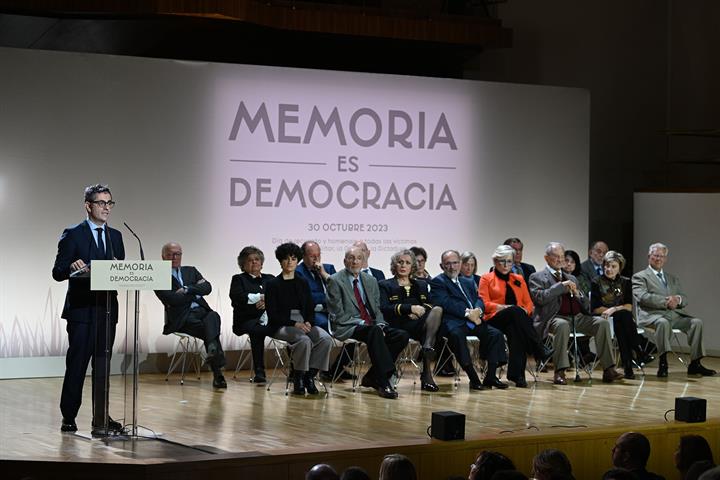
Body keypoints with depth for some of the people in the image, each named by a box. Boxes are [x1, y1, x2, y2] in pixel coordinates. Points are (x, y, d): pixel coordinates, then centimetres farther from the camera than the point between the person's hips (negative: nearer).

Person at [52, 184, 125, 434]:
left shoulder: (115, 236, 15)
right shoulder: (72, 234, -1)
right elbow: (58, 272, -5)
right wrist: (72, 267, -26)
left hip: (107, 309, 5)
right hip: (81, 310, -5)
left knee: (103, 366, 8)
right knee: (76, 365, -4)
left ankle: (100, 418, 13)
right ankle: (68, 418, 4)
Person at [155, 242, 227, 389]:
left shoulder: (191, 271, 24)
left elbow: (207, 288, 9)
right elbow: (171, 299, -8)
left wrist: (187, 289, -5)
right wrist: (195, 292, 4)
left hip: (201, 310, 4)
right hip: (181, 318, -4)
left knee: (213, 316, -33)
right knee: (209, 331, -30)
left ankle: (213, 349, -55)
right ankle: (217, 374, -36)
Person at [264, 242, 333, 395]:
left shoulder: (302, 283, 16)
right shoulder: (273, 284, 2)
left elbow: (310, 309, 14)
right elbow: (272, 315, -6)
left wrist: (308, 322, -9)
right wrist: (294, 324, -18)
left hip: (304, 324, 5)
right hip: (281, 326, -5)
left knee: (326, 339, -25)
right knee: (304, 340, -35)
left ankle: (310, 375, -15)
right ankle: (297, 378, -17)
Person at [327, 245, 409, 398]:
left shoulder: (371, 281, 19)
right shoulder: (335, 281, 0)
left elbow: (377, 309, 18)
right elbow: (337, 314, -7)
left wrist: (380, 324, -4)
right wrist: (361, 323, -16)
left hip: (372, 325, 7)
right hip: (348, 328, -6)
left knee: (402, 335, -17)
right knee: (374, 332, -37)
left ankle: (372, 377, -11)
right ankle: (383, 383, -37)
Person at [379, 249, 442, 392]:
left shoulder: (421, 285, 31)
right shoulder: (385, 285, 17)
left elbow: (429, 305, 17)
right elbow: (384, 309, -1)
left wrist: (418, 312, -7)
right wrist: (410, 308, -13)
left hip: (420, 323, 4)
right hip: (400, 325, -4)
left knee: (437, 310, -30)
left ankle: (428, 347, -44)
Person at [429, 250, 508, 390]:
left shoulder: (467, 282, 29)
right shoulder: (438, 282, 7)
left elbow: (479, 299, 17)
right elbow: (445, 303, -9)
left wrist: (477, 310, -8)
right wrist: (467, 312, -18)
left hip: (473, 319, 6)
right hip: (453, 322, -6)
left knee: (496, 333, -17)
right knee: (456, 334, -38)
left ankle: (490, 376, -13)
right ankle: (473, 378, -35)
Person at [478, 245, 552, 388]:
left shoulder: (518, 279, 24)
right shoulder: (486, 279, 13)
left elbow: (528, 303, 17)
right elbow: (485, 304, 0)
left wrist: (524, 311, -7)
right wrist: (505, 307, -14)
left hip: (516, 320, 3)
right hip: (495, 319, -3)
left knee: (515, 329, -36)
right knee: (515, 311, -36)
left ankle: (517, 374, -39)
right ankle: (540, 351, -37)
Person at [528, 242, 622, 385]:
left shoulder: (571, 278, 27)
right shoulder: (537, 277, 11)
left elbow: (586, 305, 24)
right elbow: (539, 298, -9)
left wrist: (577, 294, 2)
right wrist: (561, 286, -9)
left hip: (577, 317, 6)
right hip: (555, 317, -5)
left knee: (603, 322, -19)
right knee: (562, 325, -39)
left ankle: (608, 369, -20)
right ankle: (559, 372, -35)